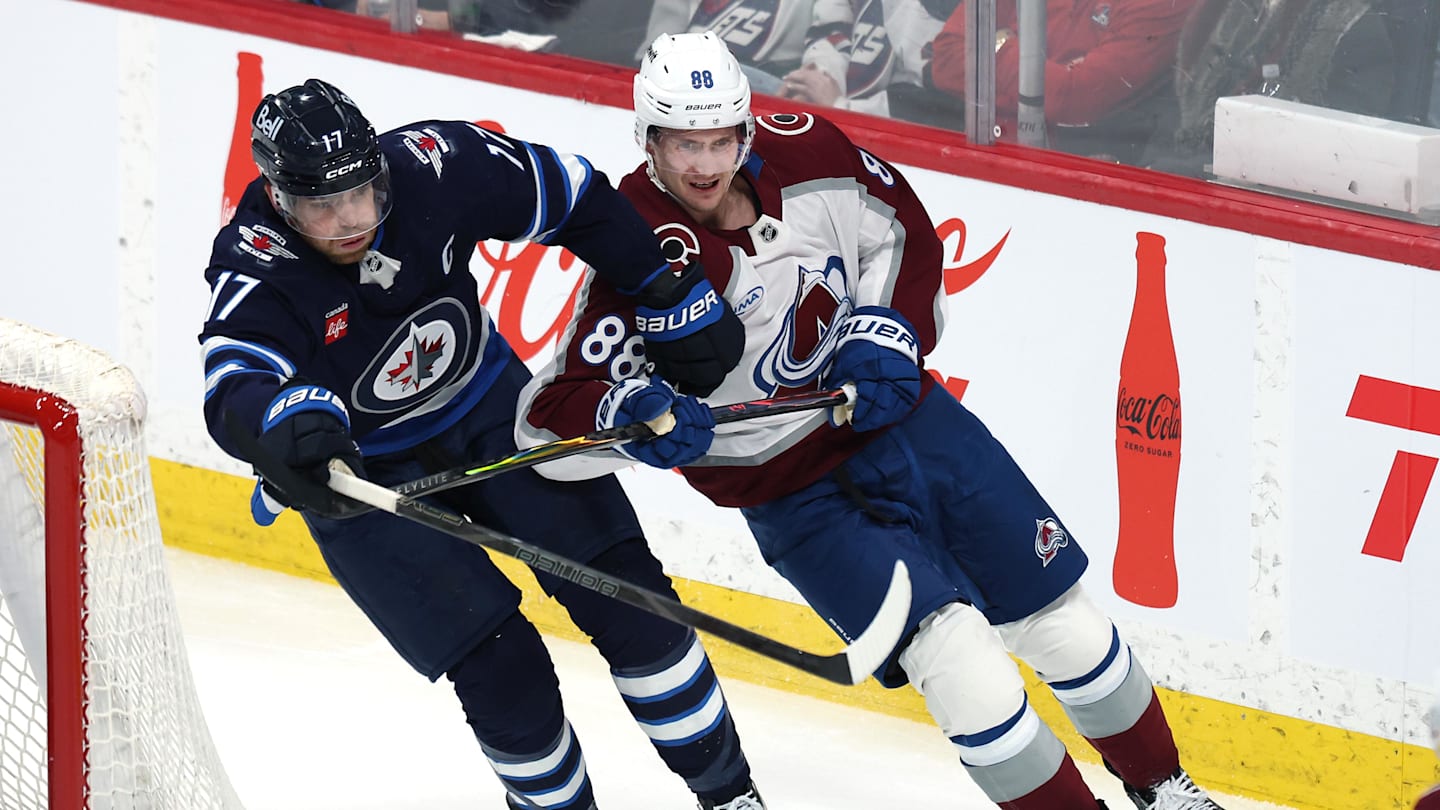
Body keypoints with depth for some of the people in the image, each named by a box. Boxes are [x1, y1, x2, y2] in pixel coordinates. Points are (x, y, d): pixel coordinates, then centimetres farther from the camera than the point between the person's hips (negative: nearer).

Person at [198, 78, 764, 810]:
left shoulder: (433, 167, -25)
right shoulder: (256, 275, -31)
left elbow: (578, 202, -9)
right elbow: (233, 393, -50)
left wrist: (677, 303, -5)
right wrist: (292, 421, -73)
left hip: (488, 408, 3)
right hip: (359, 471, -3)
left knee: (623, 598, -1)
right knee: (500, 668, -12)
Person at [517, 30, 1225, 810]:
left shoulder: (802, 152, -10)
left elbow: (902, 232, 9)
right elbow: (549, 419, -25)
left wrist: (886, 330, -7)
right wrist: (629, 414, -44)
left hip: (897, 415, 4)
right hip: (797, 495, -4)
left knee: (1056, 616, 9)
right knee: (950, 648, -21)